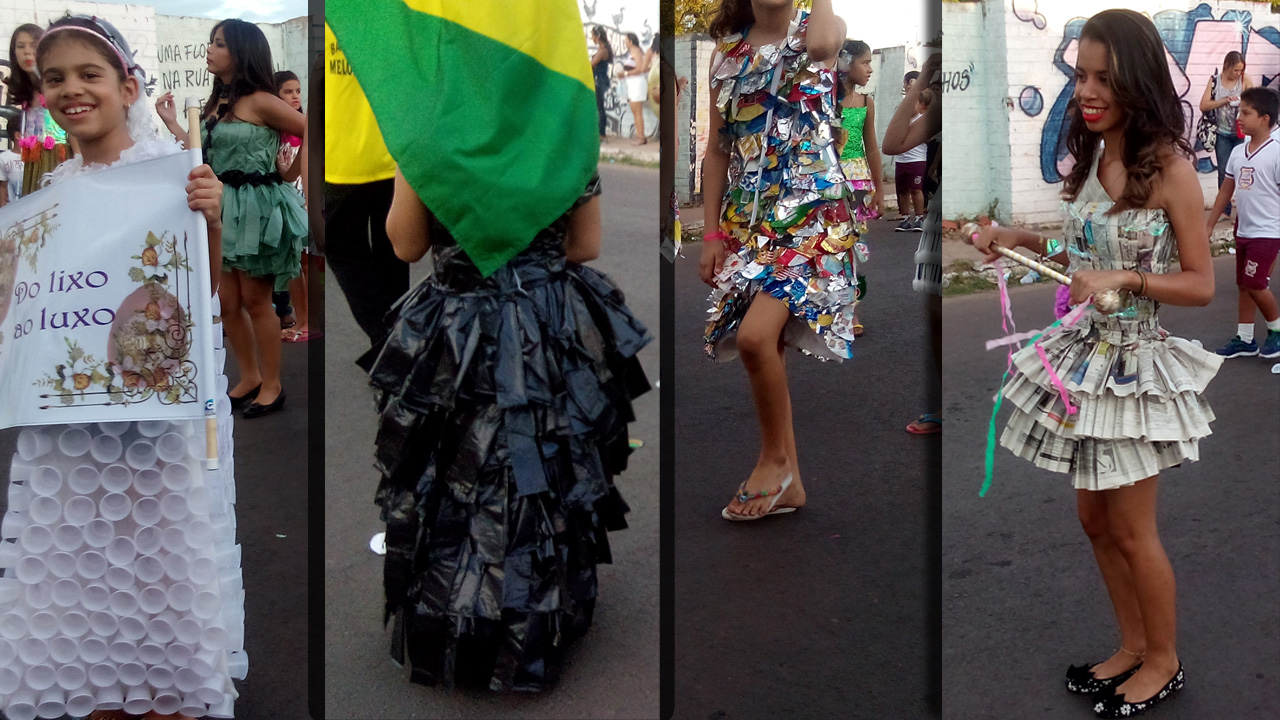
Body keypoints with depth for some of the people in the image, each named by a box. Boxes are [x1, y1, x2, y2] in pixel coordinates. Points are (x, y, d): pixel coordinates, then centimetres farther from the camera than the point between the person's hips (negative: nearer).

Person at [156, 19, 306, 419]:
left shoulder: (260, 102, -12)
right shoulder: (216, 103, 11)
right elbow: (205, 157, 7)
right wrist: (172, 123, 11)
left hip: (257, 208, -8)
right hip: (223, 209, 8)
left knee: (255, 301, 1)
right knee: (227, 302, 10)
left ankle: (272, 386, 13)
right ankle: (249, 379, 24)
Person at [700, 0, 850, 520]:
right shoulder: (728, 50, 12)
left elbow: (821, 43, -28)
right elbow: (718, 151, 12)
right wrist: (712, 234, 6)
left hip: (811, 211, -5)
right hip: (748, 218, 5)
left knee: (755, 335, -22)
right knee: (764, 345, 6)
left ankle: (775, 458, 2)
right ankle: (787, 481, 21)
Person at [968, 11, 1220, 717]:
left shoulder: (1170, 169, -16)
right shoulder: (1092, 157, 4)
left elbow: (1200, 285, -13)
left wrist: (1124, 279, -26)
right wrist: (1017, 240, 2)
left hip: (1136, 361, -7)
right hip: (1088, 351, 7)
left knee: (1132, 530, 7)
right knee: (1095, 518, 16)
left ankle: (1163, 660, 28)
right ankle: (1132, 647, 34)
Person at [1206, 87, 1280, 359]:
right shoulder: (1238, 152, 6)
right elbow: (1226, 189, 15)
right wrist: (1209, 224, 16)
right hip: (1243, 231, 7)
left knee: (1254, 284, -8)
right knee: (1244, 284, 12)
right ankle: (1245, 339, 21)